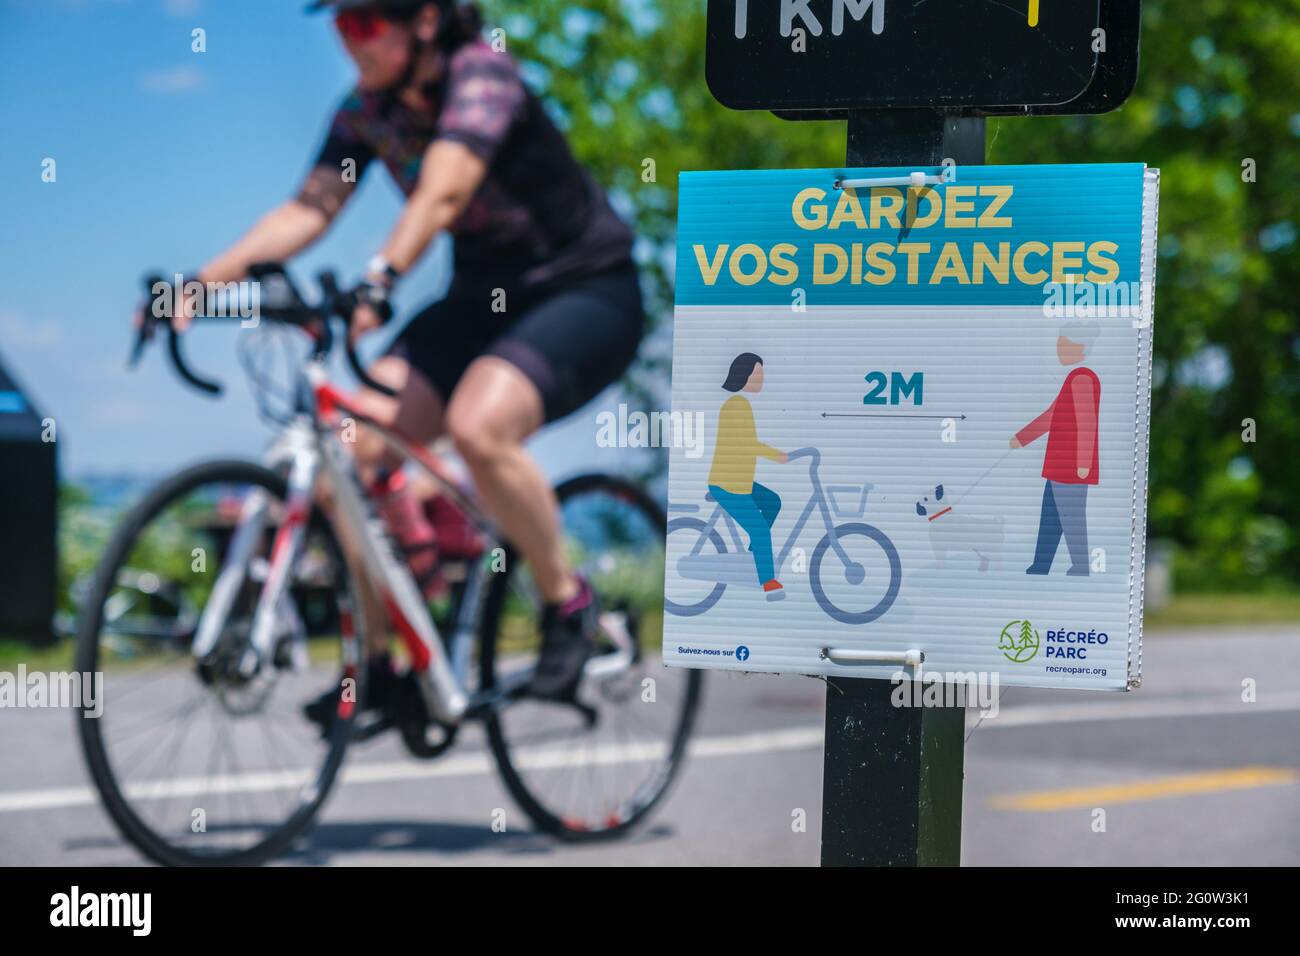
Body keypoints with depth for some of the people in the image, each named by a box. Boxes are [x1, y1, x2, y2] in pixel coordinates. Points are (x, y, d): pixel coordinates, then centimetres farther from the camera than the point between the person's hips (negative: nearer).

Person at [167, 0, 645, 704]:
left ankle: (567, 603, -11)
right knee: (351, 446, -12)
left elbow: (442, 192, -37)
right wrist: (204, 281, -20)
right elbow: (308, 210, -7)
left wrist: (378, 282, -52)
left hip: (587, 294, -7)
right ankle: (376, 660, 2)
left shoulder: (481, 73, -21)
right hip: (481, 297, 7)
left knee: (478, 425, -34)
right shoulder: (366, 110, 0)